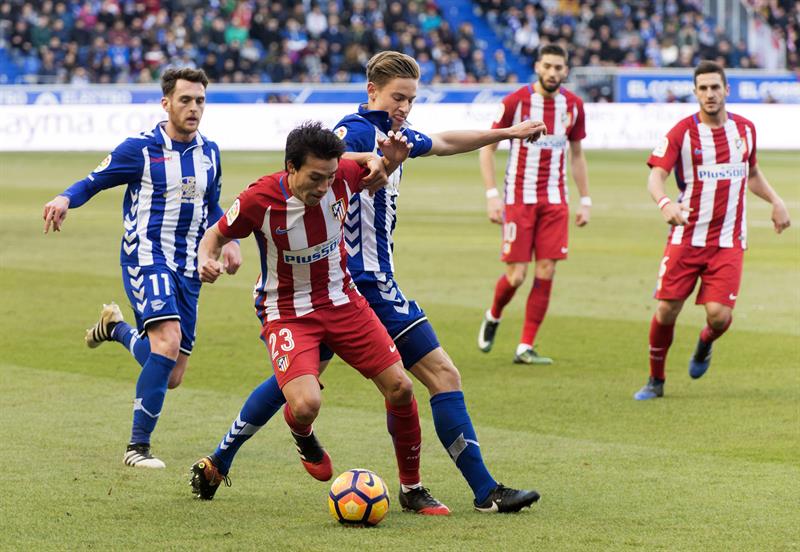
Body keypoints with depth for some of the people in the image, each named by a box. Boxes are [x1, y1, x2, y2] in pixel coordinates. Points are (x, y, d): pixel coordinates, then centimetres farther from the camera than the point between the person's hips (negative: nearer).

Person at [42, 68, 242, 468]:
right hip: (147, 260, -6)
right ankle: (138, 447, -18)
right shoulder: (140, 149, -7)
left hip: (187, 270, 6)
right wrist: (65, 199, -21)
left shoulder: (209, 152, 10)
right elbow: (94, 181, 0)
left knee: (172, 377, 6)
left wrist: (229, 240, 7)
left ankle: (115, 327, 36)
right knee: (168, 343, -28)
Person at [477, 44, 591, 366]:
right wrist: (492, 195, -11)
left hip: (554, 200, 4)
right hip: (518, 198, -3)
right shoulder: (515, 102, -8)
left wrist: (585, 200, 12)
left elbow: (576, 155, 17)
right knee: (516, 276, -6)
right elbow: (487, 148, -3)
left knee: (545, 274, -4)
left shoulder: (572, 105, 5)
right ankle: (493, 316, 27)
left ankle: (525, 347, 3)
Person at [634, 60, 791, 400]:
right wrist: (664, 203, -36)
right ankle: (656, 381, 17)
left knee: (719, 314, -12)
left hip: (728, 241, 2)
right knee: (666, 310, -4)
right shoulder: (682, 132, -5)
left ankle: (705, 344, 25)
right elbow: (656, 176, -15)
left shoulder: (745, 129, 8)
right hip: (686, 238, -2)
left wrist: (775, 202, 12)